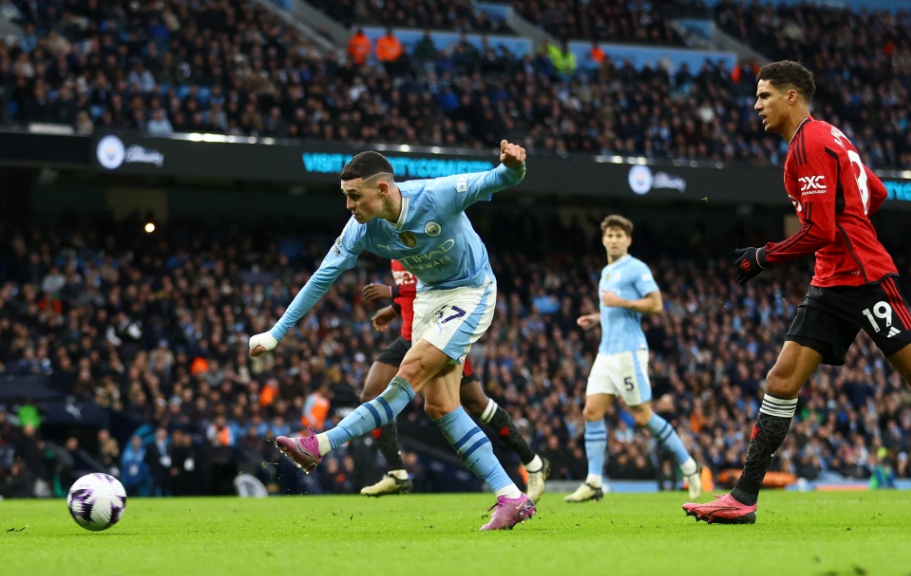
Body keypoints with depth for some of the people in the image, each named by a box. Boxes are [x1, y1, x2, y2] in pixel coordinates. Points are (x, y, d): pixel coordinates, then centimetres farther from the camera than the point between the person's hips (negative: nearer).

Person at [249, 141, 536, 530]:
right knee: (438, 405, -3)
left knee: (409, 375, -19)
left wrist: (511, 166, -52)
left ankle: (321, 447, -19)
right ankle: (512, 500, -1)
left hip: (471, 293, -6)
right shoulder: (362, 228, -14)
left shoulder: (437, 196, -29)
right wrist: (277, 333, -8)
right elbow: (323, 278, -7)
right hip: (429, 295, 6)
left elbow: (498, 180, -26)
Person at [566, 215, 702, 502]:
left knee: (643, 416, -6)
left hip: (629, 351, -8)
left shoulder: (636, 268, -6)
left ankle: (688, 465, 9)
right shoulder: (606, 272, 20)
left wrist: (620, 302, -18)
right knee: (592, 412, -4)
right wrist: (596, 318, 16)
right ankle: (594, 482, -5)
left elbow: (656, 305, -13)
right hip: (606, 352, 8)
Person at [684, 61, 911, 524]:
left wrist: (762, 258, -10)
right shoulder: (826, 137, 16)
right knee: (781, 382, 2)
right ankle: (744, 497, 0)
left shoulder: (810, 143, -14)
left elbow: (819, 231, -19)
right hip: (830, 284, 10)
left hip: (864, 279, -10)